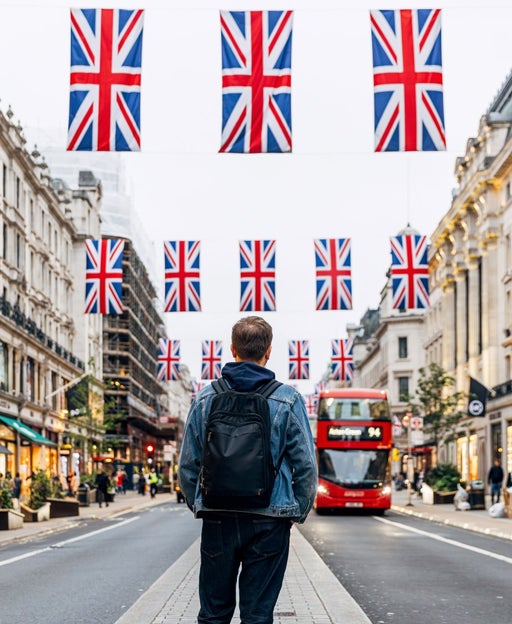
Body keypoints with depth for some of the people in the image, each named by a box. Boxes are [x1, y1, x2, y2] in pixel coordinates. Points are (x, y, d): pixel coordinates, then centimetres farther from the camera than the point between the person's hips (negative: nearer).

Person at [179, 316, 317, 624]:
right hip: (268, 521, -2)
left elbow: (188, 464, 5)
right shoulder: (288, 400, -4)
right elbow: (306, 466, -3)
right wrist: (298, 513, 9)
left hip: (217, 519, 2)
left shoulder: (205, 398, 2)